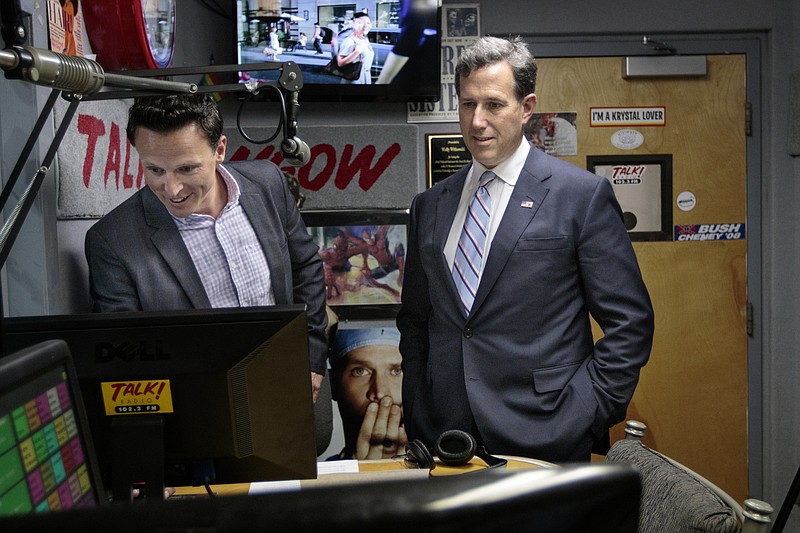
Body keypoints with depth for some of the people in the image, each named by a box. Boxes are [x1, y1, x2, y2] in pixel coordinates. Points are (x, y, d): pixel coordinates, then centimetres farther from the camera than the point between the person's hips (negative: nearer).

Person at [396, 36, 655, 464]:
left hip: (543, 442, -3)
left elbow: (629, 323, -4)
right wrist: (416, 418, 6)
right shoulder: (429, 206, 10)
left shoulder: (583, 195, -4)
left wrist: (581, 418, -11)